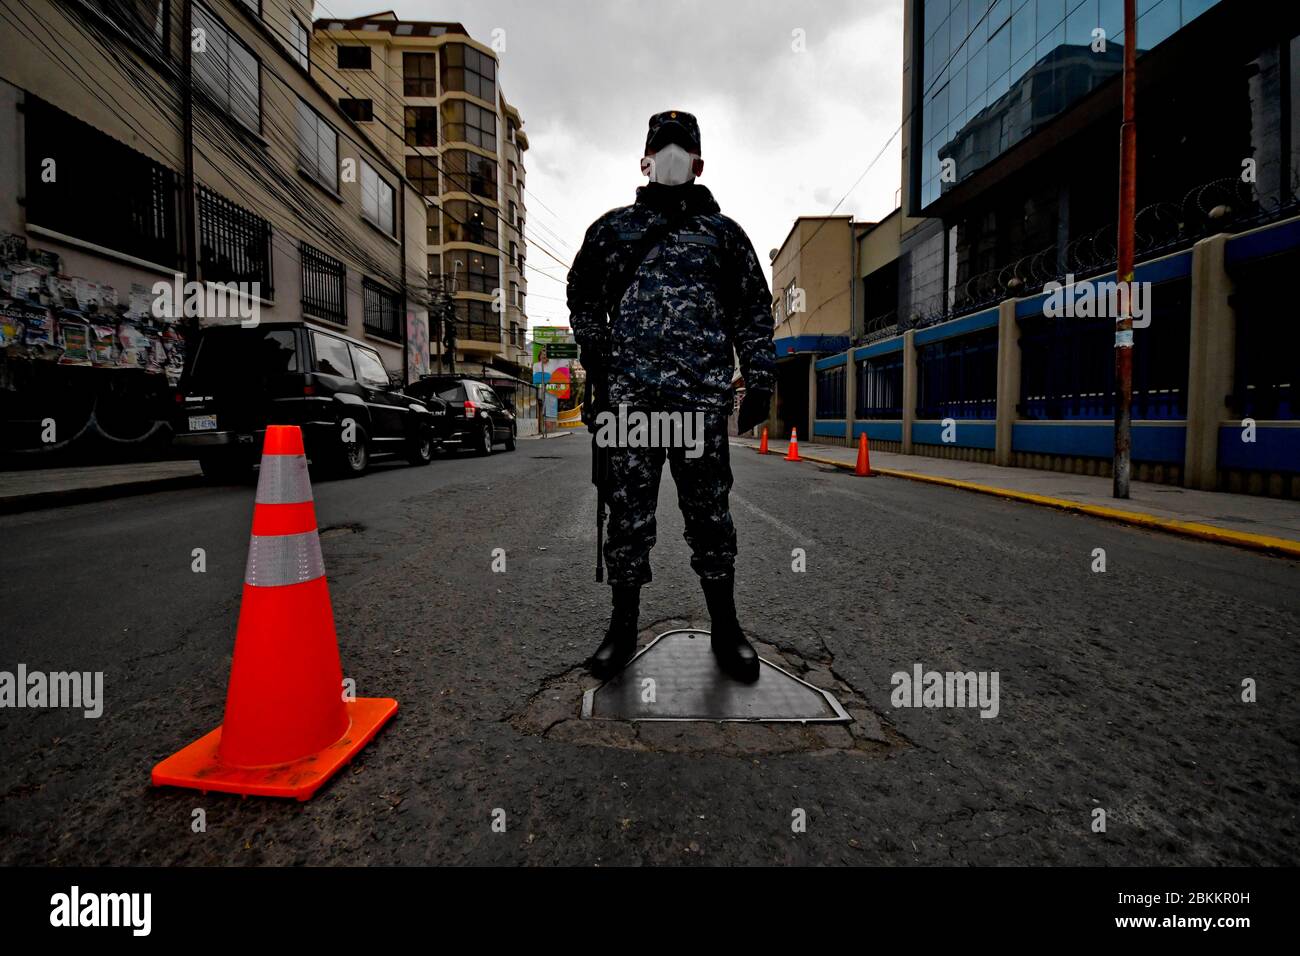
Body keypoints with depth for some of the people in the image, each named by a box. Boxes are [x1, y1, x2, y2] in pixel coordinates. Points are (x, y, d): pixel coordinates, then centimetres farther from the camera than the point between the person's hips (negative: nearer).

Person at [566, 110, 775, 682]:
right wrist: (595, 355, 10)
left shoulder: (723, 232, 17)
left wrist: (760, 383, 5)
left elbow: (755, 310, 14)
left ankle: (724, 627, 16)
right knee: (627, 511, 3)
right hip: (629, 393, 1)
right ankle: (623, 626, 16)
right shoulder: (614, 228, 18)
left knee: (709, 512, 2)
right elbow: (582, 294, 24)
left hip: (703, 395, 0)